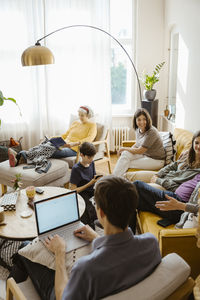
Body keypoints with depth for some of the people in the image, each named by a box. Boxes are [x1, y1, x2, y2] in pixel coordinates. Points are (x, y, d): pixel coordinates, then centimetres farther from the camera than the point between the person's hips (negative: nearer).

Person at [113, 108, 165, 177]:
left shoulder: (151, 132, -25)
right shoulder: (138, 129, 1)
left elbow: (140, 151, -22)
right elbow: (137, 144, 17)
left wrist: (124, 148, -8)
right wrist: (128, 150, -3)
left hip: (156, 160, -7)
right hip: (144, 154, 7)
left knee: (127, 164, -20)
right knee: (125, 154, -16)